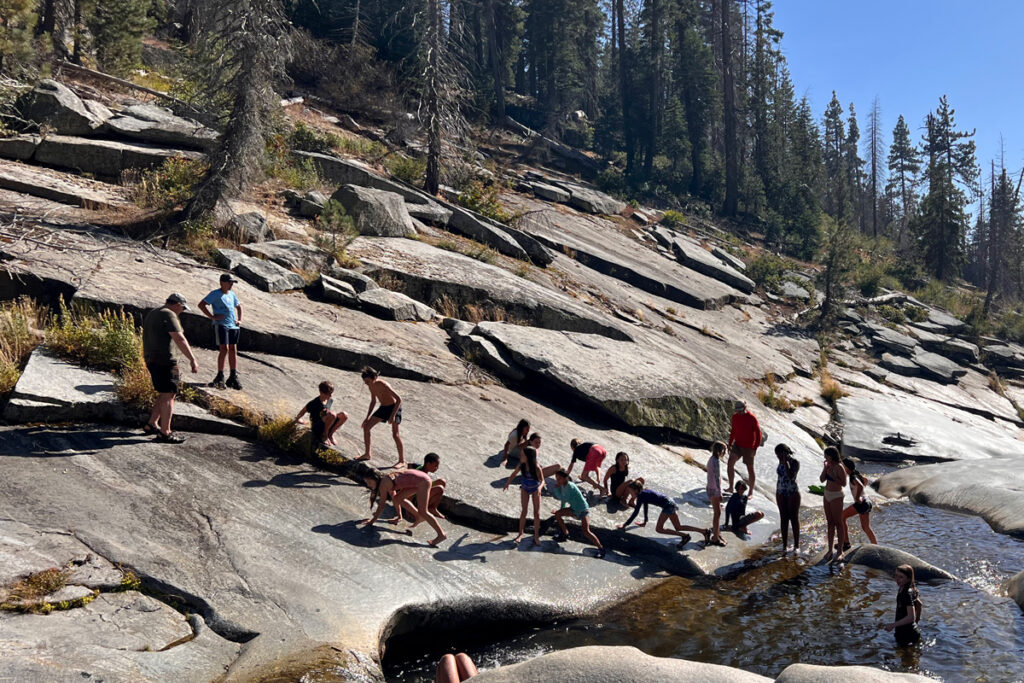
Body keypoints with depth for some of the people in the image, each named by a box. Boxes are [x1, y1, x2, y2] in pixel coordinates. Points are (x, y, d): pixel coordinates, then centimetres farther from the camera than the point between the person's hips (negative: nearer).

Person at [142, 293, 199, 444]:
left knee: (166, 394, 17)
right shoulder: (169, 315, -13)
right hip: (164, 360, -10)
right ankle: (165, 433, -5)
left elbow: (147, 338, 27)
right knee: (168, 395, -6)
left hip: (151, 359, 10)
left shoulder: (151, 313, 18)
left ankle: (151, 424, 21)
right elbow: (179, 339, -22)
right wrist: (193, 359, -25)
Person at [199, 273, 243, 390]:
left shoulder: (232, 294, 17)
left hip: (233, 326, 7)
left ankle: (233, 377, 11)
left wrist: (239, 319, 18)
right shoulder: (215, 294, -3)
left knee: (233, 350, 6)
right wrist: (212, 316, -14)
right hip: (220, 325, -7)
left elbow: (239, 306, 33)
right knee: (224, 349, -12)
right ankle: (220, 378, -4)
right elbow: (201, 304, -8)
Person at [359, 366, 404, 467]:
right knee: (366, 426, 4)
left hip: (394, 407, -8)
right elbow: (373, 401, 14)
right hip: (383, 408, 8)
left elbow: (399, 399, -29)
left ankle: (402, 461, -6)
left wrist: (393, 415, -34)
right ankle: (367, 454, 18)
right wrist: (368, 417, 10)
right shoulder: (371, 386, -3)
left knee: (395, 434, -14)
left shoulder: (383, 385, -27)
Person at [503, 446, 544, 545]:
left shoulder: (536, 468, -28)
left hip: (535, 489, -2)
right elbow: (513, 474, -2)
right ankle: (520, 534, 15)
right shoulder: (521, 465, -19)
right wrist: (508, 483, -10)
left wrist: (539, 488, -42)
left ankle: (536, 536, 16)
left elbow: (542, 480, -23)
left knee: (537, 513, 3)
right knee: (524, 511, 3)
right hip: (525, 488, 2)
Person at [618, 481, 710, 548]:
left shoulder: (640, 495, -8)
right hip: (671, 504, 10)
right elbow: (645, 507, 31)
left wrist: (625, 525, -5)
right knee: (678, 527, 16)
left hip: (667, 506, -10)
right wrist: (645, 522, 40)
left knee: (659, 529, -6)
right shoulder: (644, 492, 18)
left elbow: (636, 512, -10)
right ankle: (705, 531, 15)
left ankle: (684, 536, -12)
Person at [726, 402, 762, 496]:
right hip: (737, 444, 5)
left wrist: (755, 448, -17)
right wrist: (730, 444, 12)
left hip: (748, 447, -5)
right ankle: (731, 487, 3)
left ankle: (751, 491, 14)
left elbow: (758, 433, -12)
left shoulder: (752, 418, -15)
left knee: (750, 468, 2)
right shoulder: (735, 417, 3)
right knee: (730, 462, -7)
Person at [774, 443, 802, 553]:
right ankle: (784, 545, 13)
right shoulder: (781, 461, 5)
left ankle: (796, 545, 11)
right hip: (781, 493, 6)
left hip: (793, 493, -6)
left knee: (794, 518, 2)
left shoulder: (795, 462, -14)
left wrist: (785, 461, -24)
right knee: (783, 519, 8)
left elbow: (790, 475, -28)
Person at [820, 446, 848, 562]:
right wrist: (825, 469, -9)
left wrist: (832, 476, -24)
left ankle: (839, 551, 10)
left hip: (836, 497, -8)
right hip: (827, 495, 8)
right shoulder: (827, 464, 4)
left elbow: (844, 483, -19)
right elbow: (822, 480, 4)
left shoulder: (839, 467, -19)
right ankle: (830, 550, 18)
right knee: (830, 523, 12)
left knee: (838, 523, 1)